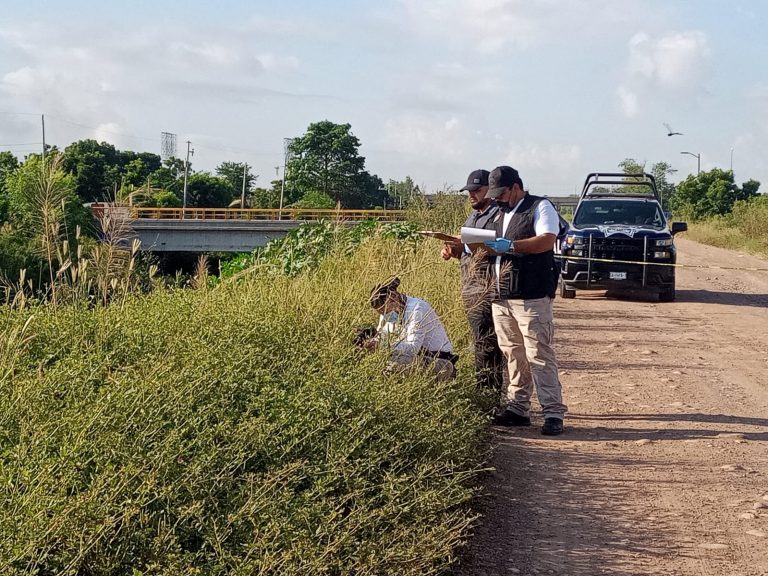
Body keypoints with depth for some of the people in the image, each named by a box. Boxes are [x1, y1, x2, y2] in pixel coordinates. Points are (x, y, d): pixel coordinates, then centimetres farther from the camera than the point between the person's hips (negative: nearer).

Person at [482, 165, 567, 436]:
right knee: (513, 356, 9)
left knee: (539, 355, -10)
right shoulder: (504, 214, 22)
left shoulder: (540, 207, -4)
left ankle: (553, 413, -7)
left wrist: (510, 245, -23)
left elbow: (547, 240, -18)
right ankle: (518, 408, 16)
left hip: (532, 297, -8)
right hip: (503, 297, 8)